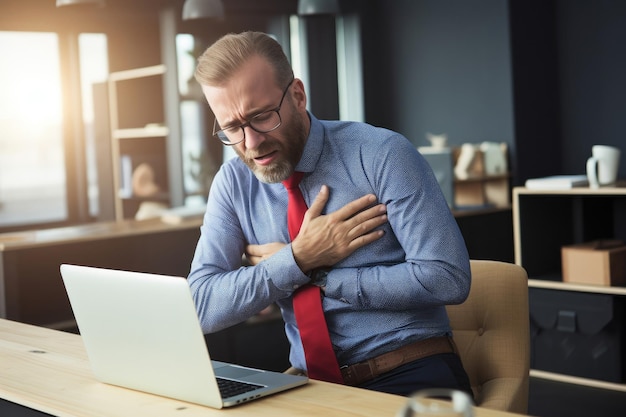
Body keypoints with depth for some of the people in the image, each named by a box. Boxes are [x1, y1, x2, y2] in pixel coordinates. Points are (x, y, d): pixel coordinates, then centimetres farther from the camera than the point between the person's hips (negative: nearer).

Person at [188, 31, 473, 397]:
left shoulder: (381, 154, -7)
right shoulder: (234, 183, 5)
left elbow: (448, 278, -14)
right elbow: (201, 308, 0)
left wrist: (317, 277, -9)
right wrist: (299, 259, -12)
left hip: (414, 378, -2)